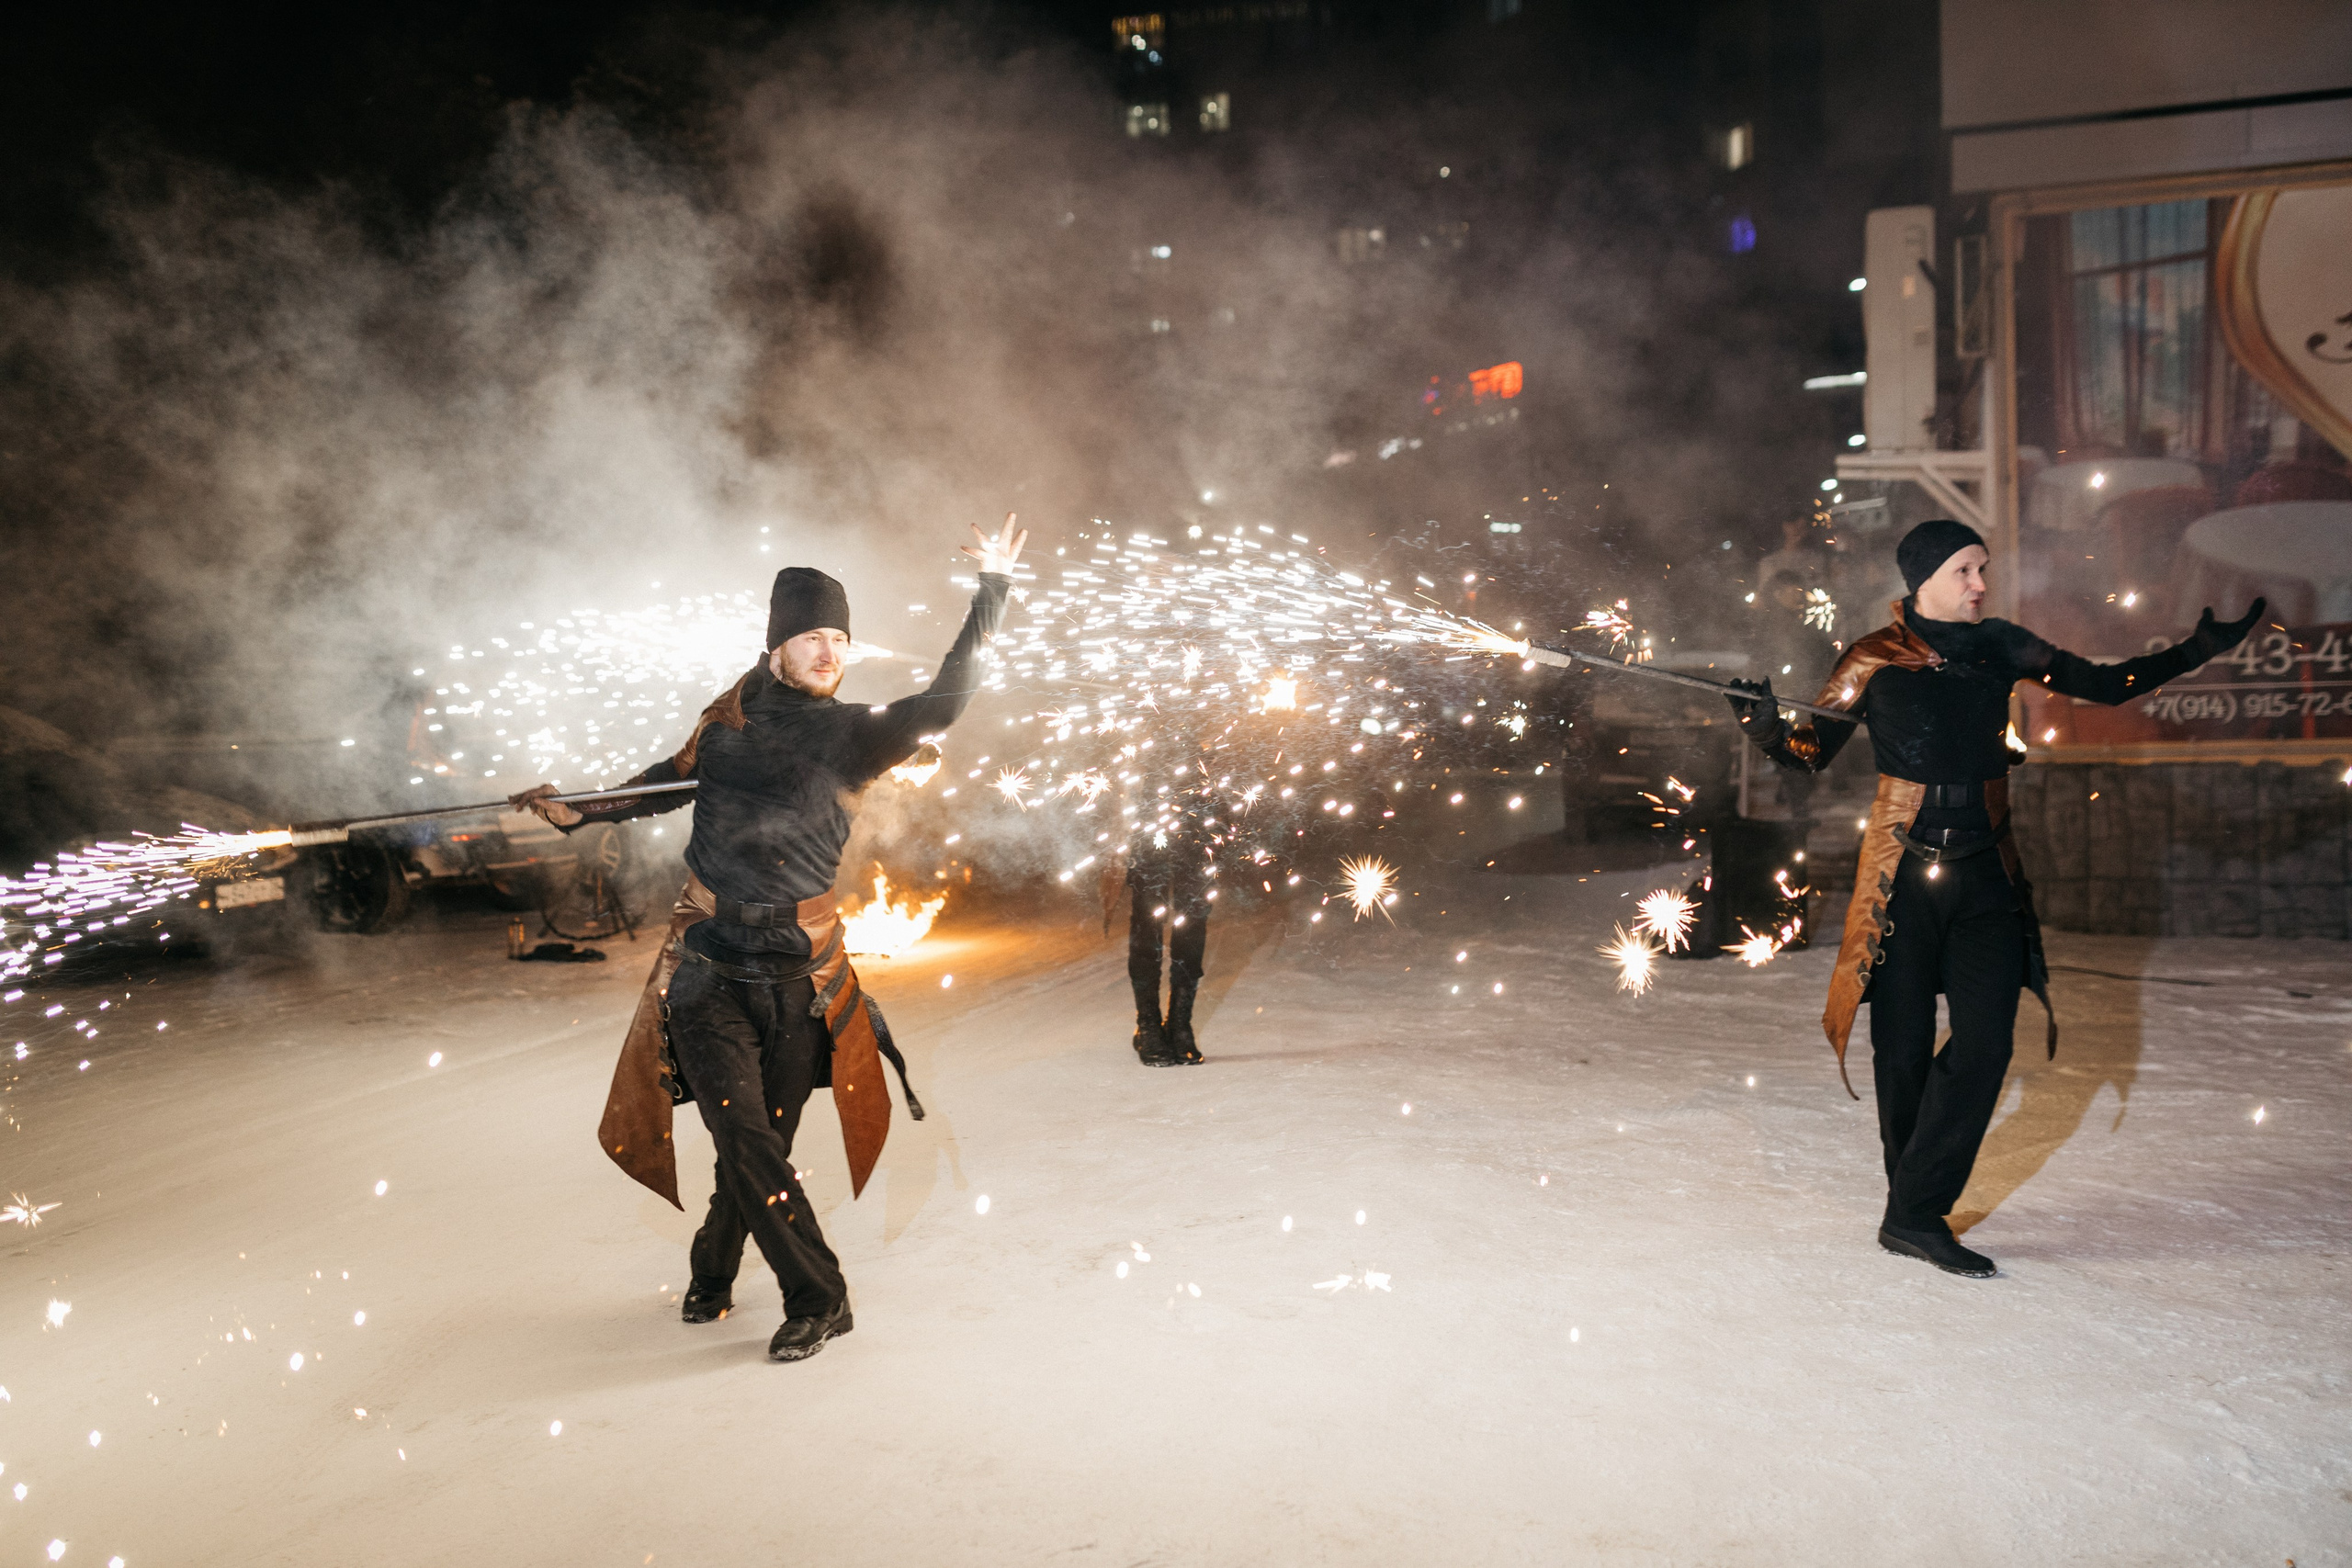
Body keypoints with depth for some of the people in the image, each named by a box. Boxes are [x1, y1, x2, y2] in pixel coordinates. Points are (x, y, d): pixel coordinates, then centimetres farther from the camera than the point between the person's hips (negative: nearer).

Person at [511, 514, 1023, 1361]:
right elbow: (673, 781, 22)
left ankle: (712, 1270, 32)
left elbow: (946, 700, -9)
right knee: (745, 1139, -7)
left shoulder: (856, 733, 1)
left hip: (800, 971, 0)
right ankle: (817, 1297, 6)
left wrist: (992, 589, -9)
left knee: (761, 1140, 7)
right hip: (706, 964, 0)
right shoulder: (732, 715, 5)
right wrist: (579, 811, 17)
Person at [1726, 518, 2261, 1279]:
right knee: (1904, 1048, 0)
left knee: (1985, 1040, -9)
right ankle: (1913, 1210, 19)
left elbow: (2104, 685, 14)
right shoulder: (1876, 659, -4)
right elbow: (1813, 752, -5)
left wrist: (2196, 650, 7)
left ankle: (1915, 1214, -2)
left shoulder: (2000, 648, 6)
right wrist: (1768, 728, -25)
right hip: (1903, 874, -3)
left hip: (1986, 875, 3)